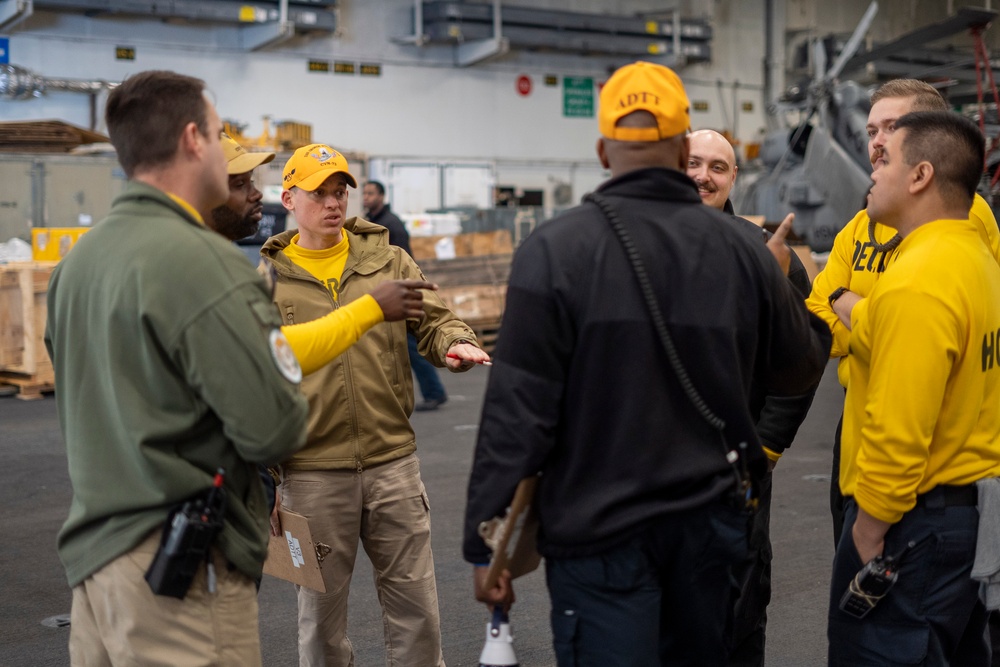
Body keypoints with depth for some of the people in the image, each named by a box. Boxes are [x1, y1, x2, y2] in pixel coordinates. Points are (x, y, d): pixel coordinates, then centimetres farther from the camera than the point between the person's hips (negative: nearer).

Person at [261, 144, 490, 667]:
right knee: (321, 609, 11)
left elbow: (432, 318, 4)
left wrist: (456, 343, -21)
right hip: (313, 473, -1)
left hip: (393, 461, 1)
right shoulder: (269, 280, 2)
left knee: (415, 604, 8)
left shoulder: (386, 259, 6)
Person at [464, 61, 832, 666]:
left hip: (599, 531, -4)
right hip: (710, 522, 4)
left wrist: (486, 542, -6)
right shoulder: (742, 251, 0)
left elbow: (518, 409, -14)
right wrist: (790, 281, 32)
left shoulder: (555, 251, -12)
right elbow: (799, 371, 14)